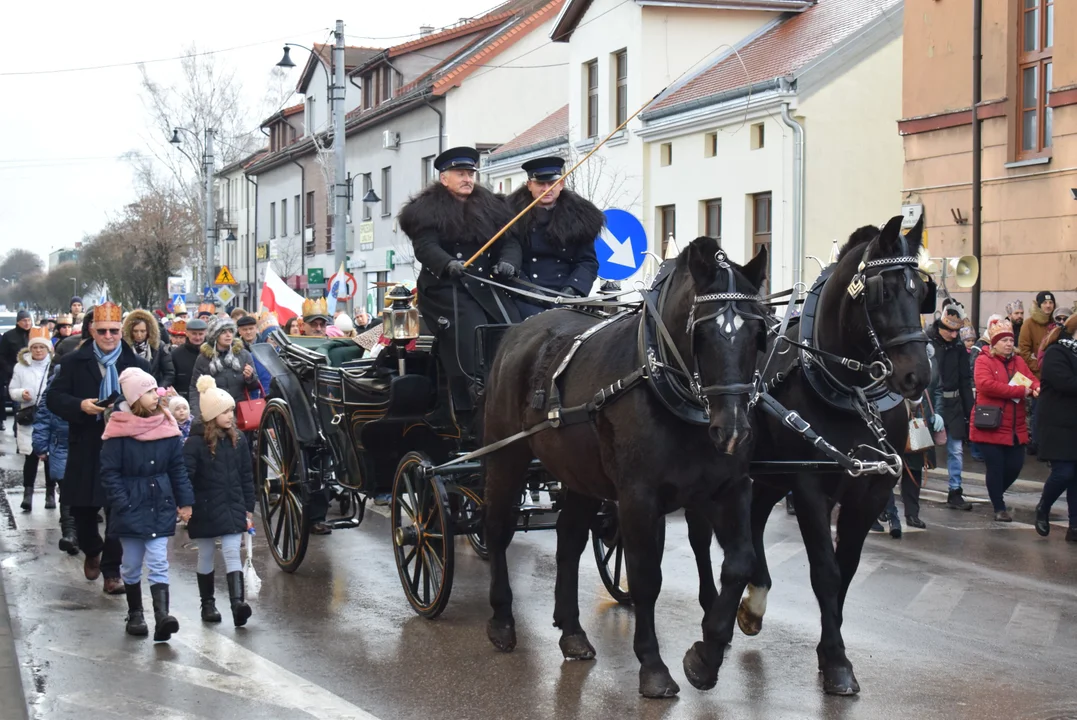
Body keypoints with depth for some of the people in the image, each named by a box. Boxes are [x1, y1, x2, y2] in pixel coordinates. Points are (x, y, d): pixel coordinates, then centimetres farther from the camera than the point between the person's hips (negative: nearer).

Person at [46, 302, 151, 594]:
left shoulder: (137, 364, 3)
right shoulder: (73, 362, 4)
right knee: (82, 508, 11)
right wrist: (81, 406, -17)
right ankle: (92, 552, 40)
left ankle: (111, 571, 6)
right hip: (85, 448, 1)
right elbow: (54, 398, 1)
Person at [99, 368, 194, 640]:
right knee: (131, 564, 11)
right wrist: (122, 504, -13)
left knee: (158, 564, -5)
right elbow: (109, 472, -7)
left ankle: (162, 616, -14)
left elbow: (178, 467, 5)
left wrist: (185, 501, 3)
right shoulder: (119, 430, -10)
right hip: (131, 505, -1)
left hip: (161, 505, 1)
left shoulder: (167, 426, 0)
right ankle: (135, 615, 25)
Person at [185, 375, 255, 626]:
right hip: (205, 508, -2)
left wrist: (249, 508, 9)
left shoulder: (238, 440, 2)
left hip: (233, 506, 2)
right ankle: (207, 604, 23)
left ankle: (238, 602, -17)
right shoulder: (196, 443, -11)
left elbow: (246, 476, 8)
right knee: (206, 555, 11)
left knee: (232, 552, -8)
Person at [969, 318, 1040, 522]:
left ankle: (996, 494, 32)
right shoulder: (984, 361, -6)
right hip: (990, 427, -5)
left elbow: (1031, 379, 3)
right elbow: (986, 384, -22)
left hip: (1015, 428, 6)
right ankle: (999, 508, 11)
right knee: (995, 466, -1)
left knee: (1015, 465, 6)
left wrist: (1036, 389, -24)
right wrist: (1019, 391, -22)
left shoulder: (1019, 361, 13)